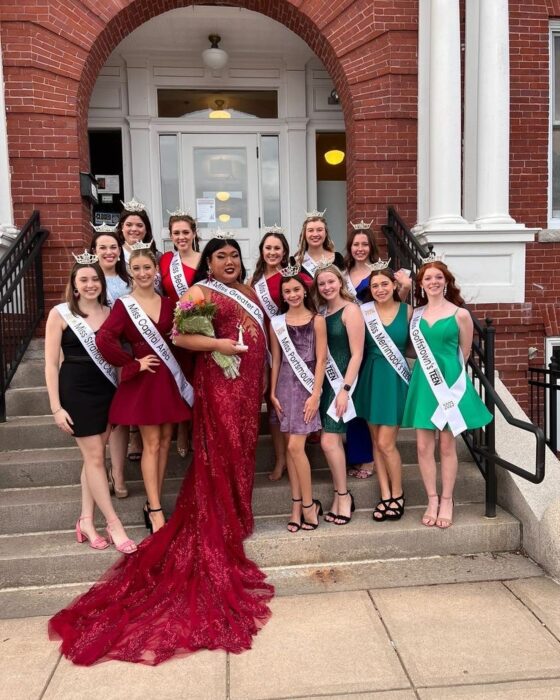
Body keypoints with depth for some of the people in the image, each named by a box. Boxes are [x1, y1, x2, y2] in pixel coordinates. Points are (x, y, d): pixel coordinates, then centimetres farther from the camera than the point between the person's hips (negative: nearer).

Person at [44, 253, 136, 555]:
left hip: (108, 390, 4)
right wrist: (56, 407, -10)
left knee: (94, 456, 10)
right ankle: (113, 523, 10)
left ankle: (86, 519, 22)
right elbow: (51, 364, -6)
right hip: (77, 392, -4)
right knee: (94, 457, 0)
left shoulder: (110, 313, 4)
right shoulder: (60, 314, -6)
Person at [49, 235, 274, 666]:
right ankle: (219, 530, 6)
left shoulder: (249, 292, 16)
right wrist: (217, 344, -25)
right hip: (219, 380, -7)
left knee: (242, 448, 12)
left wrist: (264, 380, 14)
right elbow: (179, 337, -15)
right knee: (220, 453, -3)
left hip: (249, 381, 7)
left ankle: (235, 515, 25)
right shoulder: (200, 292, -6)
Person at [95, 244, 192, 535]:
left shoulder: (168, 304, 7)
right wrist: (133, 364, -16)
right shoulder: (123, 305, -7)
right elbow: (104, 339, -21)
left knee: (165, 440, 9)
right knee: (151, 444, -2)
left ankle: (152, 503, 22)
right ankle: (156, 511, 6)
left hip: (169, 377, 5)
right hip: (143, 380, -5)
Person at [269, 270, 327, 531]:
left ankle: (308, 504, 7)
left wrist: (315, 394, -10)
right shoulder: (277, 322, 7)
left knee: (295, 446, -10)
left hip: (306, 385, -3)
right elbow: (276, 360, 9)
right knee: (290, 447, 5)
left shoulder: (317, 320, -2)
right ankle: (297, 505, 14)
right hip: (285, 385, 4)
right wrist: (272, 392, 4)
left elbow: (321, 359, -4)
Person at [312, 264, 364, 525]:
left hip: (342, 380, -6)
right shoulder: (321, 312, 11)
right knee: (334, 440, 9)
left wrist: (345, 389, -17)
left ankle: (343, 495, 9)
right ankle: (339, 495, 19)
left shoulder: (350, 310, -9)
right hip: (324, 380, 6)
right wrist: (318, 384, 2)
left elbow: (357, 354, -13)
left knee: (328, 441, -8)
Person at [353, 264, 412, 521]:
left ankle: (397, 494, 18)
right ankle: (385, 495, 21)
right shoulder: (364, 311, -1)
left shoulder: (407, 311, -2)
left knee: (386, 443, -3)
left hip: (395, 380, -2)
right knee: (376, 442, 9)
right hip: (371, 378, 2)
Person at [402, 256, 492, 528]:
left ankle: (446, 502, 18)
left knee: (447, 446, 5)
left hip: (450, 381, -3)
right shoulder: (415, 314, 6)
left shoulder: (460, 315, -4)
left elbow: (464, 353, 5)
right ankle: (432, 501, 17)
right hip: (423, 383, 3)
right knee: (424, 446, 3)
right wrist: (429, 365, 8)